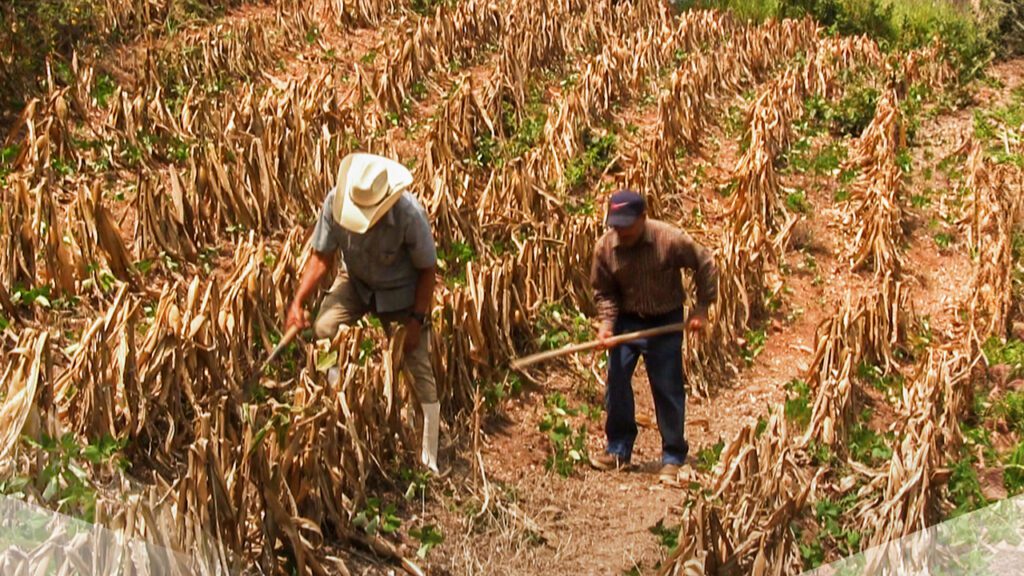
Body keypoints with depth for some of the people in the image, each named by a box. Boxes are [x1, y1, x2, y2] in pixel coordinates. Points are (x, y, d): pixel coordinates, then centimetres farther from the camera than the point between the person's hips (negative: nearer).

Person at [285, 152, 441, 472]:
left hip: (400, 290, -3)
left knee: (418, 366, -5)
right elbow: (321, 257, -17)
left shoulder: (409, 215, -35)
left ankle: (429, 459, 4)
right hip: (355, 281, 3)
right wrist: (297, 302, -27)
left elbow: (427, 269, -21)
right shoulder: (335, 202, -27)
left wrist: (417, 320, -21)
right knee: (323, 330, -20)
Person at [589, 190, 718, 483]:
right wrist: (606, 323, -16)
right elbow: (603, 291, -1)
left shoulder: (671, 239, -22)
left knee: (668, 390, 1)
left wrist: (701, 308, -8)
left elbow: (705, 266, -7)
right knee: (616, 384, 2)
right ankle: (619, 448, 19)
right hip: (626, 321, 3)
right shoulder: (605, 247, -14)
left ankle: (673, 458, 13)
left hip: (665, 323, -2)